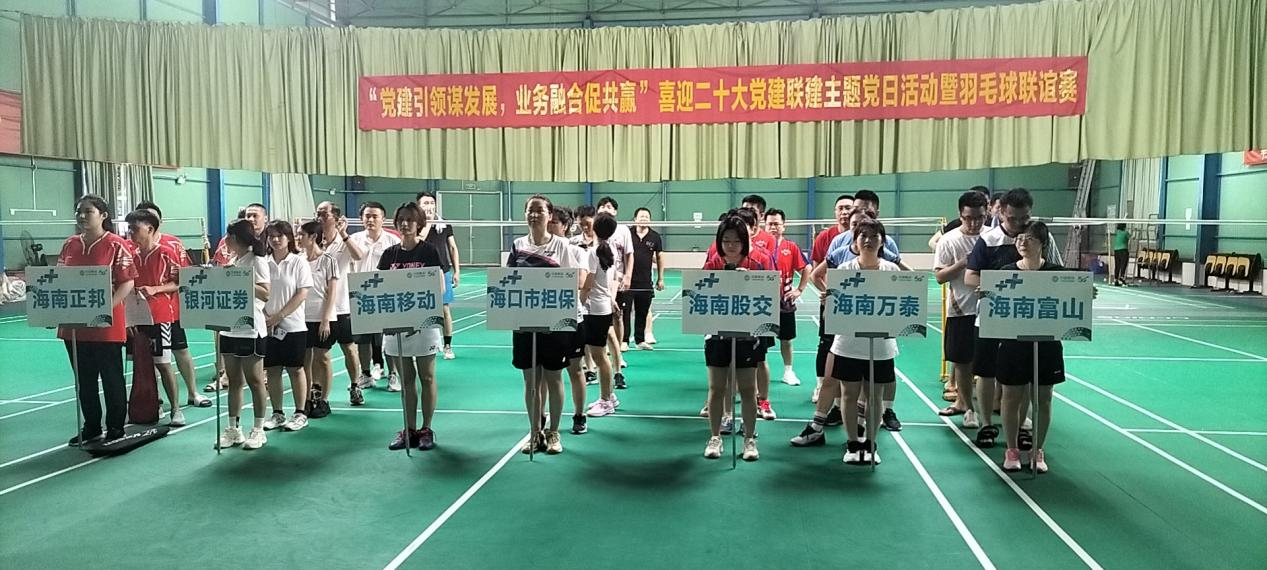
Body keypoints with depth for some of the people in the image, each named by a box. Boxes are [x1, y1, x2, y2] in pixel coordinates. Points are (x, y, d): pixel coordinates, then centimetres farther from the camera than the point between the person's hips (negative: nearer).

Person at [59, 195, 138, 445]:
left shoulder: (115, 245, -8)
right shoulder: (69, 245, 9)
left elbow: (128, 283, -11)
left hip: (106, 324, -6)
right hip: (74, 324, 6)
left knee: (111, 378, 5)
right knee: (84, 380, 14)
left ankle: (115, 429, 16)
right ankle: (91, 427, 27)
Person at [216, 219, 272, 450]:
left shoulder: (257, 261, -8)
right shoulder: (232, 262, 15)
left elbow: (265, 294, -18)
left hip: (250, 329, -7)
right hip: (230, 328, 8)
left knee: (254, 381, 1)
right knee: (234, 381, 11)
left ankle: (258, 430, 9)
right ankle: (233, 429, 19)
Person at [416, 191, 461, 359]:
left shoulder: (445, 225, 7)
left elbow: (453, 248, 11)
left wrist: (457, 271, 6)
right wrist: (428, 222, -14)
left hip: (443, 272, 2)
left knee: (445, 309, 4)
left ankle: (448, 347, 11)